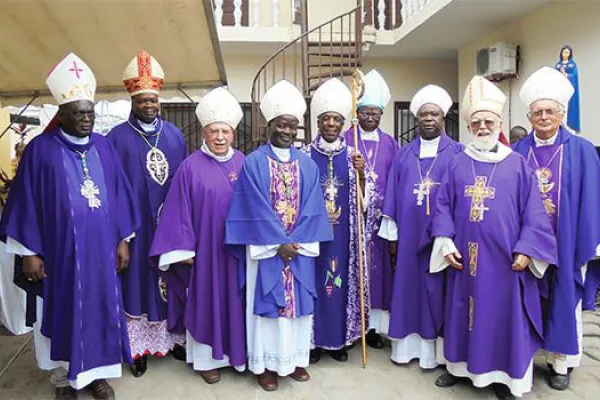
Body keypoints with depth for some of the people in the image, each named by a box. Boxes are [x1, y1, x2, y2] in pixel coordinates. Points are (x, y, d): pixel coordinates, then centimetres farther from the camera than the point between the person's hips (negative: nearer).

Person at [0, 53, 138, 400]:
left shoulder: (103, 147, 4)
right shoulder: (41, 149, -6)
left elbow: (119, 196, 6)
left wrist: (123, 240, 4)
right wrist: (29, 252, -7)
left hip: (101, 250, 3)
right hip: (59, 251, -3)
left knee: (101, 309, 12)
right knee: (63, 312, 11)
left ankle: (97, 371, 30)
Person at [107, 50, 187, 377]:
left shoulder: (175, 135, 6)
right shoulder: (116, 138, -3)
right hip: (135, 225, -3)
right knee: (139, 280, 6)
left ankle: (173, 337, 27)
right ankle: (139, 345, 19)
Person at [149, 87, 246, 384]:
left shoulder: (243, 163, 3)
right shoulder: (191, 166, -8)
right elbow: (180, 211, -7)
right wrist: (183, 249, -9)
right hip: (205, 248, -3)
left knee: (236, 300, 13)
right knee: (206, 301, 9)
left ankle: (237, 352, 31)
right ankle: (206, 358, 25)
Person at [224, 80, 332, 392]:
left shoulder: (308, 165, 5)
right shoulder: (253, 163, -6)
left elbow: (311, 208, 0)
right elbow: (256, 209, -11)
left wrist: (296, 242, -10)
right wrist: (279, 243, -15)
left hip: (300, 248, 3)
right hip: (265, 248, -3)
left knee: (298, 302, 11)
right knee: (267, 302, 5)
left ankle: (295, 359, 27)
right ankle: (266, 364, 20)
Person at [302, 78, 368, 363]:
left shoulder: (351, 155, 3)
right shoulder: (306, 156, -1)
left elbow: (361, 199, 0)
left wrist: (361, 173, -15)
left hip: (343, 233, 2)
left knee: (341, 279, 9)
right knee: (315, 280, 5)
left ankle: (339, 339, 25)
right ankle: (315, 339, 21)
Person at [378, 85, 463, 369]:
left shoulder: (457, 153, 0)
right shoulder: (404, 154, 8)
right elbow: (393, 196, 8)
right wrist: (392, 235, 4)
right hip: (409, 234, 3)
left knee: (438, 290, 5)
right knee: (408, 286, 9)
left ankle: (434, 349, 18)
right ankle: (406, 346, 22)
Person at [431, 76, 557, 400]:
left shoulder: (518, 165, 0)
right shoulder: (457, 165, 4)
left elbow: (533, 213, -2)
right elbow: (442, 206, 4)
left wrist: (526, 250, -10)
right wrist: (446, 244, -6)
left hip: (505, 261, -2)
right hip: (464, 259, 2)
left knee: (503, 315, 8)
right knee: (463, 313, 14)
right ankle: (460, 365, 32)